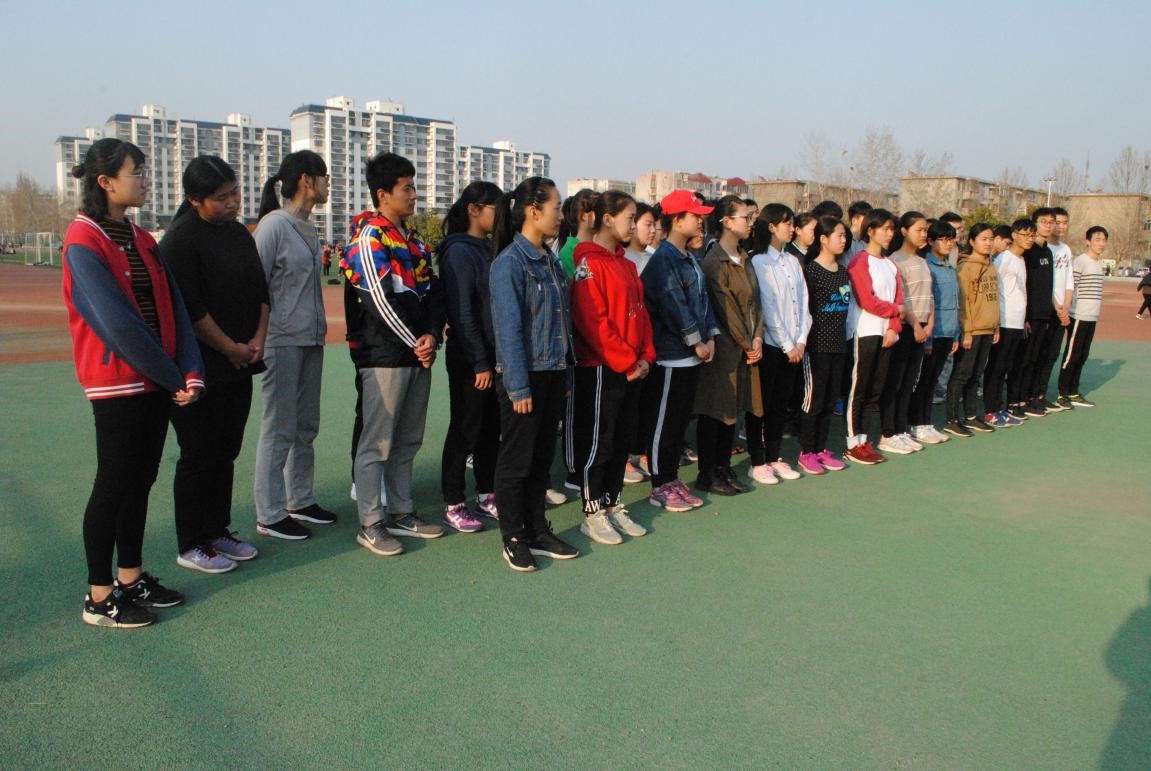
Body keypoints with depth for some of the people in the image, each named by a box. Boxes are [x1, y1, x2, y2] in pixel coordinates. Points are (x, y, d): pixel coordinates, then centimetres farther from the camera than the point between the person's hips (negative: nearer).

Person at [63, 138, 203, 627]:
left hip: (157, 381, 8)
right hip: (117, 383, -7)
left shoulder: (140, 239, 13)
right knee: (114, 485, 0)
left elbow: (172, 308, 6)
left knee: (140, 481, 13)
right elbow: (116, 322, -19)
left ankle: (131, 578, 26)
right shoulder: (84, 242, -12)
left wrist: (190, 372, -6)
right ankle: (99, 598, 12)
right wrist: (173, 377, -14)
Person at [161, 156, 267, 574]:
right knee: (198, 456, 0)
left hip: (238, 367, 8)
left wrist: (258, 338, 1)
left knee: (226, 453, 14)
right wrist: (230, 347, -13)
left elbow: (260, 290, 15)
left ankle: (218, 531, 27)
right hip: (199, 370, -7)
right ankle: (190, 545, 13)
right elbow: (188, 308, -18)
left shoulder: (239, 234, 12)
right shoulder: (181, 239, -13)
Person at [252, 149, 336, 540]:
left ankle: (300, 500, 28)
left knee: (306, 426, 15)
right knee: (279, 430, -2)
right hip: (282, 342, -8)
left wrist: (319, 329, 17)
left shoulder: (308, 228, 13)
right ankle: (269, 515, 8)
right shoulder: (273, 226, -12)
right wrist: (257, 341, -14)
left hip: (311, 341, 8)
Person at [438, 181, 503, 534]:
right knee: (465, 429, 1)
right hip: (469, 359, -8)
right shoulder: (460, 252, -13)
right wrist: (480, 363, -17)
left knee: (491, 428, 14)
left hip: (494, 355, 8)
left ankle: (486, 496, 26)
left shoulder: (489, 249, 12)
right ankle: (453, 505, 13)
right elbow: (461, 313, -17)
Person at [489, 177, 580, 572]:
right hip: (524, 376, -8)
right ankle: (513, 539, 16)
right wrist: (518, 387, -17)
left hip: (553, 374, 8)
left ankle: (537, 531, 26)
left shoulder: (551, 262, 11)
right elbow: (509, 329, -16)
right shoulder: (510, 262, -13)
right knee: (516, 460, 4)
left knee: (542, 457, 14)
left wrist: (566, 373, 10)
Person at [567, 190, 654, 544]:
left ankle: (613, 506, 26)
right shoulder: (588, 263, -12)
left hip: (632, 368, 8)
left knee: (623, 439, 14)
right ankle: (593, 515, 13)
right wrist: (626, 362, -16)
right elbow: (592, 322, -19)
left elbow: (640, 313, 16)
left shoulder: (625, 265, 16)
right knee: (597, 443, 2)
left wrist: (645, 356, 3)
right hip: (601, 369, -8)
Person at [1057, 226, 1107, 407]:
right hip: (1079, 316, -8)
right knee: (1071, 356, -3)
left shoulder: (1099, 263, 16)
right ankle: (1063, 394, 5)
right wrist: (1066, 311, -19)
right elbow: (1069, 287, -15)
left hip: (1092, 317, 8)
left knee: (1082, 357, 12)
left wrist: (1098, 307, 18)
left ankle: (1073, 393, 19)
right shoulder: (1080, 261, -11)